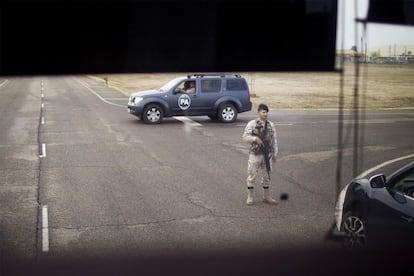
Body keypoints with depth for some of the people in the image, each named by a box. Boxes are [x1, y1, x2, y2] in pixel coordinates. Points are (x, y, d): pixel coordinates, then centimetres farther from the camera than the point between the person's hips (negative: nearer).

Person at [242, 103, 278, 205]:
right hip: (255, 154, -3)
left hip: (267, 154, 4)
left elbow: (274, 140, 9)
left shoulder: (271, 125, 4)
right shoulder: (252, 124, -6)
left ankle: (266, 196, 25)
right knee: (252, 175, 2)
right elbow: (245, 137, -11)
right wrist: (255, 138, -26)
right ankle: (250, 197, 14)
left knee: (267, 175, 12)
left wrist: (274, 154, 10)